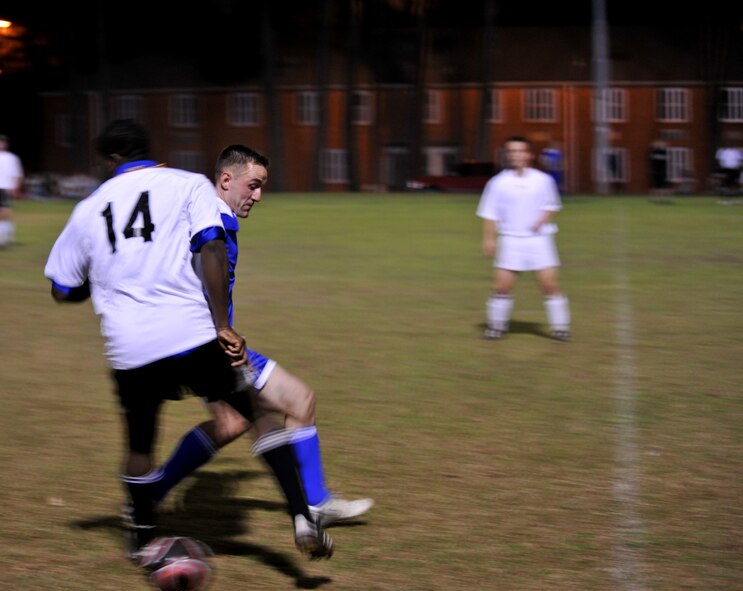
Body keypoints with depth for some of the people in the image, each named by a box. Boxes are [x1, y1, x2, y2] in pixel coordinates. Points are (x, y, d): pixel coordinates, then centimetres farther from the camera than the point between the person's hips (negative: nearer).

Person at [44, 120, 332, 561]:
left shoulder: (88, 210, 15)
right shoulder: (189, 185, 6)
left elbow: (63, 290, 21)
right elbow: (211, 249, -10)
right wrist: (223, 325, -11)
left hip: (129, 348, 3)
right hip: (193, 334, -3)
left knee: (140, 443, 24)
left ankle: (143, 540, 34)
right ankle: (301, 517, -4)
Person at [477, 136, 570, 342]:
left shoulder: (543, 180, 1)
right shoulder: (498, 183, -1)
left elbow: (552, 207, 11)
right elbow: (489, 214, 3)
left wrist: (542, 220, -8)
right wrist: (489, 239, -4)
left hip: (538, 238, 0)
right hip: (510, 240, 0)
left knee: (550, 284, -5)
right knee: (502, 285, -4)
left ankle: (560, 327, 4)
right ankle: (496, 325, 12)